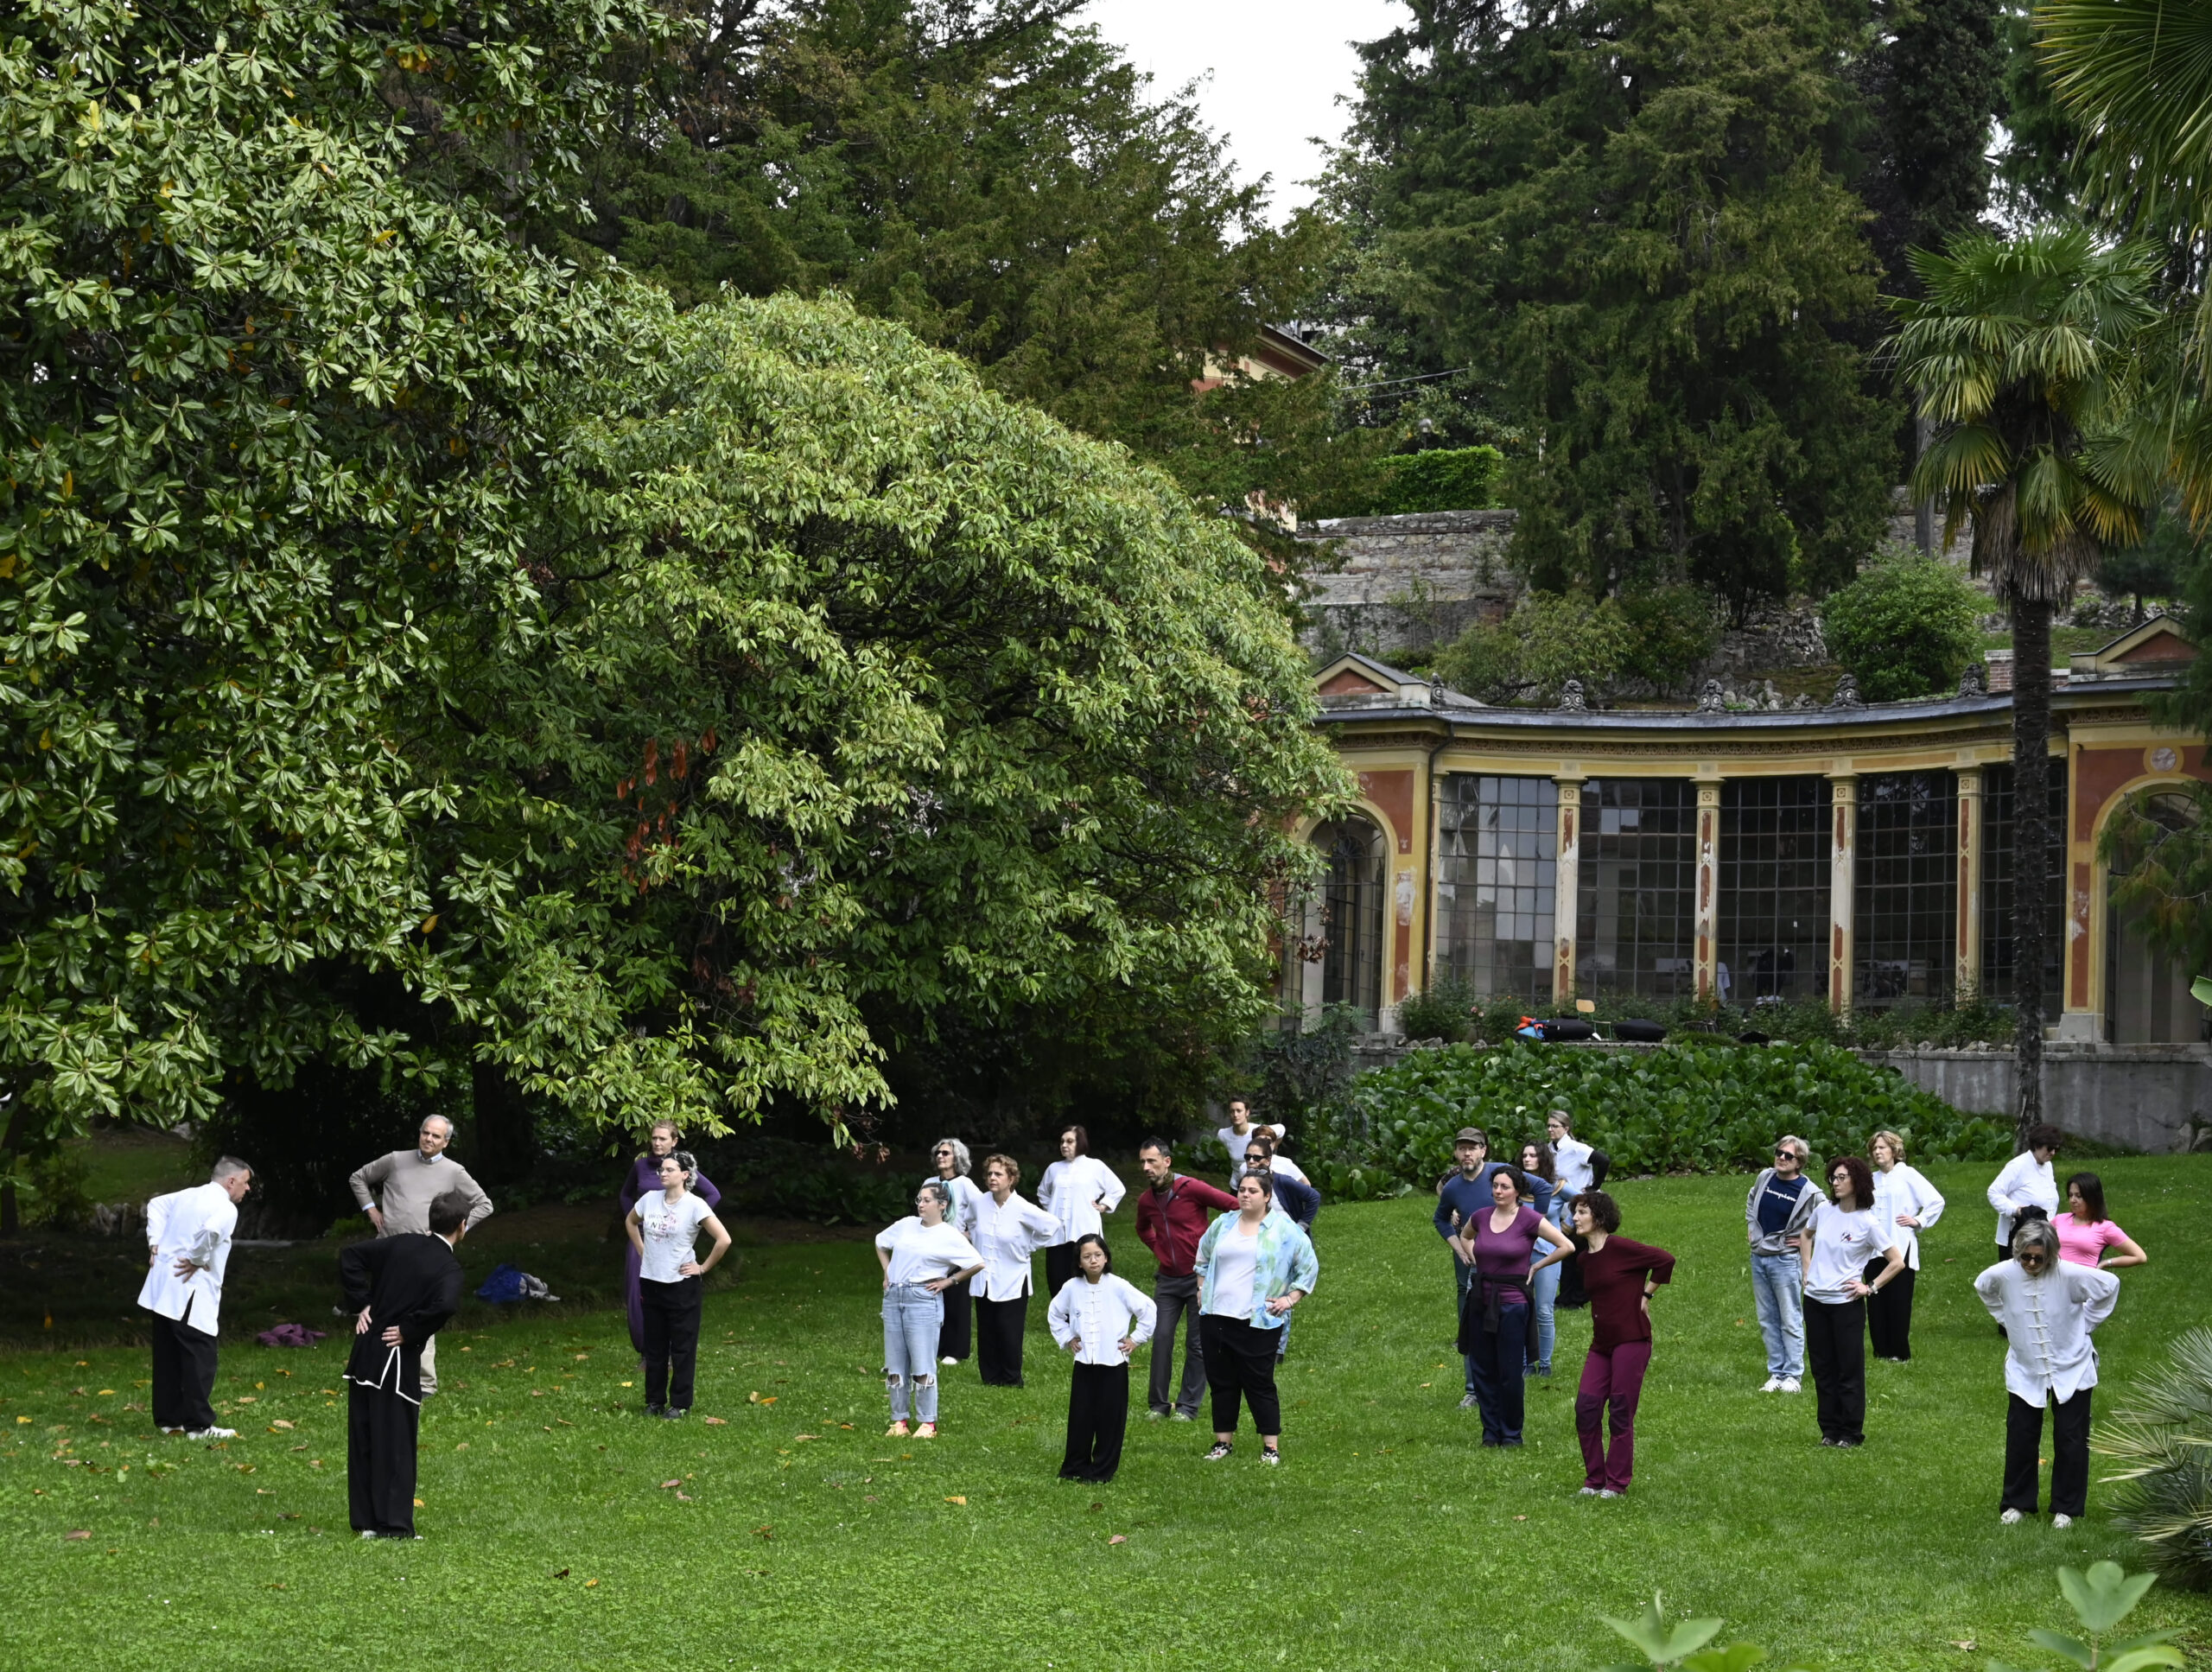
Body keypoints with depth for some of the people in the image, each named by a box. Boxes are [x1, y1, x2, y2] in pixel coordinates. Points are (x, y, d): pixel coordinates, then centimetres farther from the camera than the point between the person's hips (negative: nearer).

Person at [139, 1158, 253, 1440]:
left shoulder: (189, 1195, 15)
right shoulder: (226, 1209, -12)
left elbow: (156, 1205, 25)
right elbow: (210, 1232, -32)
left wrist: (155, 1244, 17)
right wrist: (196, 1261, -16)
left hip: (162, 1287, 9)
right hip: (190, 1293, -9)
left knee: (168, 1356, 14)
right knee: (199, 1356, -4)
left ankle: (168, 1419, 20)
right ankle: (199, 1425, -4)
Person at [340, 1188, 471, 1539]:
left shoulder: (402, 1243, 7)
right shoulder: (448, 1266, -11)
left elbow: (350, 1254, 9)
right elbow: (445, 1306, -29)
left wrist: (360, 1304, 9)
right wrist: (410, 1332, -14)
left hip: (366, 1351, 6)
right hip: (398, 1361, -6)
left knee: (363, 1440, 11)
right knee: (396, 1442, 1)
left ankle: (366, 1521, 17)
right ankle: (394, 1524, 1)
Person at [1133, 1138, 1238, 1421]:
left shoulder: (1192, 1189, -15)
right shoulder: (1145, 1200, 4)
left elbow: (1234, 1206, -12)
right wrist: (1158, 1248, 12)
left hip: (1199, 1277, -5)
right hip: (1168, 1279, 5)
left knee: (1197, 1344, 1)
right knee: (1161, 1338, -2)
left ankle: (1188, 1406, 8)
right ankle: (1158, 1404, 6)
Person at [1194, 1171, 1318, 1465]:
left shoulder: (1284, 1229, -3)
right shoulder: (1223, 1224, 10)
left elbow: (1309, 1267, 2)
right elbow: (1203, 1256, 28)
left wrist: (1291, 1298, -5)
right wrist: (1202, 1288, 19)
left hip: (1257, 1322, -5)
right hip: (1217, 1317, 5)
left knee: (1259, 1384, -4)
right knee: (1221, 1381, 9)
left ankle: (1271, 1446, 1)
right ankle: (1224, 1441, 18)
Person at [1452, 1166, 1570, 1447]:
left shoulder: (1529, 1219, -9)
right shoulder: (1481, 1218, 6)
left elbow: (1566, 1246, -9)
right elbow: (1464, 1236, 29)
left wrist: (1534, 1267, -3)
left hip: (1512, 1303, -5)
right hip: (1481, 1301, 5)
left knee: (1510, 1373, -2)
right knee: (1483, 1370, 7)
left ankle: (1511, 1434, 12)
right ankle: (1490, 1431, 18)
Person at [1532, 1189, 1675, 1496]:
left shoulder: (1620, 1248, -13)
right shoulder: (1584, 1258, 10)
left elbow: (1665, 1260, -13)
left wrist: (1645, 1295, -7)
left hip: (1631, 1340, -7)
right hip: (1601, 1343, 7)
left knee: (1620, 1413, -2)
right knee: (1585, 1407, -1)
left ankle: (1617, 1483, 8)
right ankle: (1594, 1479, 10)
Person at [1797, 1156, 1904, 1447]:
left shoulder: (1868, 1223, -12)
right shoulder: (1824, 1210, 3)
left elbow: (1897, 1262, -8)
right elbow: (1805, 1235, 26)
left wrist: (1871, 1287, -9)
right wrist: (1808, 1268, 15)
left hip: (1846, 1303, -5)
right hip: (1815, 1300, 5)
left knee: (1849, 1371, 2)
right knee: (1822, 1369, 11)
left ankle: (1851, 1433, 10)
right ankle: (1830, 1430, 19)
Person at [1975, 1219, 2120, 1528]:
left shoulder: (2069, 1275, -23)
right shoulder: (2003, 1275, -16)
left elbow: (2110, 1285, -6)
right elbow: (1982, 1287, 10)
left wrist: (2083, 1322, -4)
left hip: (2070, 1371, -2)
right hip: (2024, 1371, 2)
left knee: (2070, 1441, 3)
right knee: (2020, 1438, 3)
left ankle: (2066, 1508, 17)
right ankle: (2016, 1503, 20)